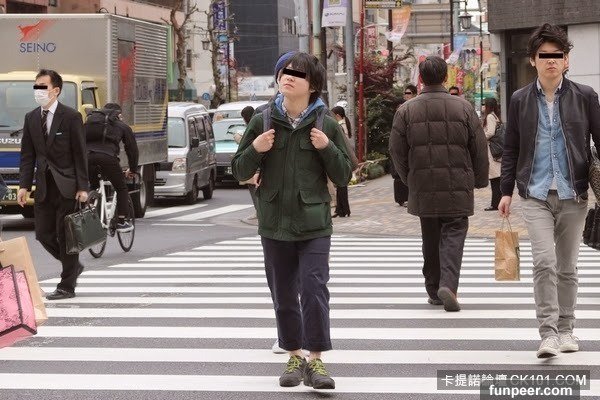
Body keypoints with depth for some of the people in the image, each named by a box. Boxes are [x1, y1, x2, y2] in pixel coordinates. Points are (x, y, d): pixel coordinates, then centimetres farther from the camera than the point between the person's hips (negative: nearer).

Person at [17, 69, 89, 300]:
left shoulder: (71, 117, -6)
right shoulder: (31, 118, 9)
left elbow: (80, 154, -7)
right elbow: (27, 155, 11)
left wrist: (82, 187, -11)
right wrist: (24, 185, 1)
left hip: (66, 186, -5)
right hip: (44, 186, 6)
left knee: (66, 236, -1)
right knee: (43, 234, 5)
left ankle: (67, 286, 7)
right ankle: (73, 267, 28)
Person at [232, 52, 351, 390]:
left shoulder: (327, 125, -1)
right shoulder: (262, 122, 2)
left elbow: (343, 176, 1)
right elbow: (240, 172, 7)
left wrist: (327, 148, -14)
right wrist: (255, 150, -13)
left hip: (314, 225, -2)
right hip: (275, 224, 3)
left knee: (314, 289, -12)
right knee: (284, 295, 10)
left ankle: (315, 361, -8)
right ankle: (295, 357, 23)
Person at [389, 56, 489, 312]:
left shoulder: (406, 111, -1)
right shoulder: (463, 108, -2)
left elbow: (397, 151, 1)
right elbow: (480, 149, 2)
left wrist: (410, 180, 17)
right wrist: (480, 181, 15)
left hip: (423, 189, 2)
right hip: (457, 187, -1)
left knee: (430, 239, 13)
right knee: (454, 234, 1)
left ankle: (434, 290, 20)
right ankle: (448, 283, -18)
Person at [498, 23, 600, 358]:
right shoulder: (520, 100, 5)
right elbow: (511, 150, 9)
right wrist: (506, 191, 5)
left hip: (573, 195, 1)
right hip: (535, 195, 0)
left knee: (568, 266, 8)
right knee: (544, 262, -14)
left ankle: (566, 330, 21)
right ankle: (548, 333, -12)